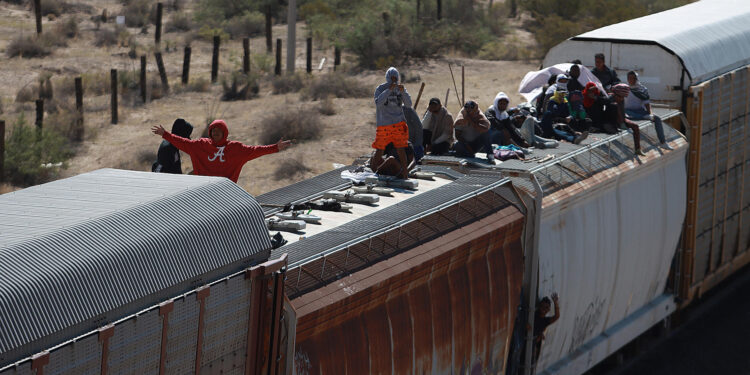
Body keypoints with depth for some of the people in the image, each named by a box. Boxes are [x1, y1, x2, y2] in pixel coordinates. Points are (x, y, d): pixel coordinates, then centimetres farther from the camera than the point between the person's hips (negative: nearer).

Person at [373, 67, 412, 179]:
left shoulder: (400, 88, 6)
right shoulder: (380, 89, -1)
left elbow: (409, 104, -3)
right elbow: (378, 103, -18)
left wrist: (403, 92, -19)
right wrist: (389, 90, -26)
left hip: (398, 123, 1)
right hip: (383, 124, -1)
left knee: (400, 149, -7)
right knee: (379, 150, 0)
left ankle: (405, 173, -3)